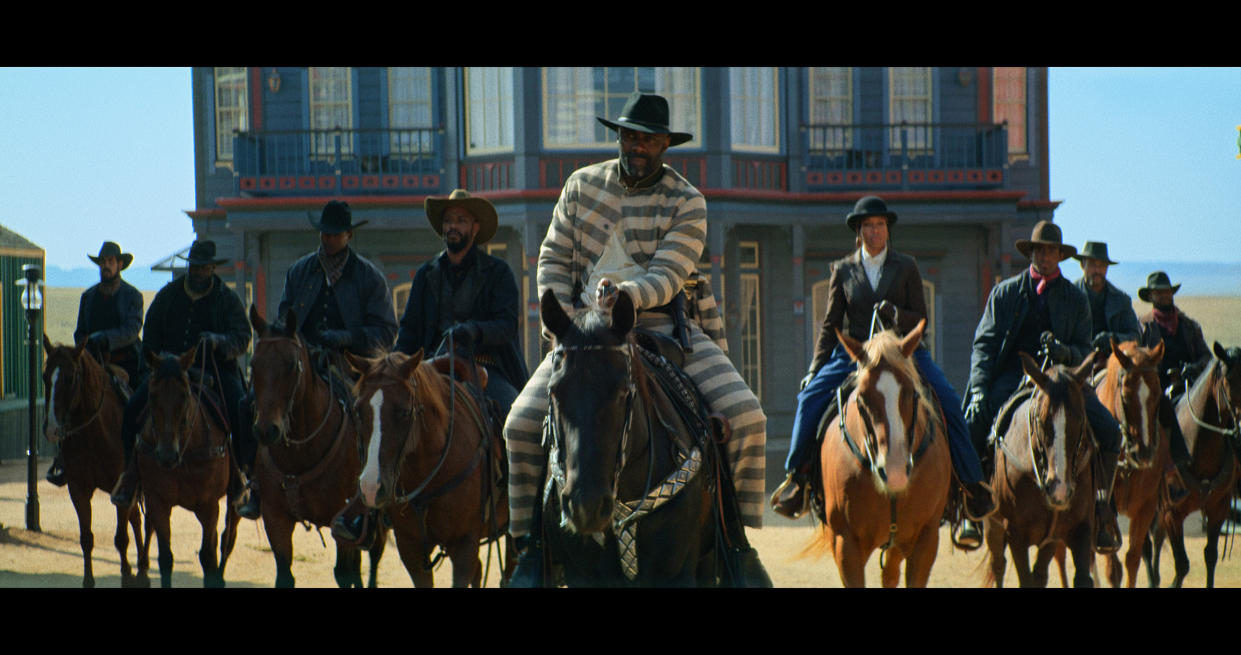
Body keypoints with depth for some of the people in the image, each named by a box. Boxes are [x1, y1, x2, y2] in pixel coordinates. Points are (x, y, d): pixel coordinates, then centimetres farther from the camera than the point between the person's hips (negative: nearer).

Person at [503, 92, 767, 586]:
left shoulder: (687, 203, -2)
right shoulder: (582, 185, 8)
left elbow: (668, 276, -13)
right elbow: (554, 259, 11)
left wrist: (625, 293, -33)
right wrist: (563, 318, -7)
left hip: (665, 326, -1)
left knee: (745, 415, -22)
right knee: (522, 422, -19)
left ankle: (736, 531, -5)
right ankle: (531, 543, -2)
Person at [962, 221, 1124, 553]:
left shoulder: (1075, 298, 10)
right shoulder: (1005, 292, 8)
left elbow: (1084, 351, 6)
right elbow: (984, 343, 4)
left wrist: (1066, 353, -19)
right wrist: (979, 389, -11)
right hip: (1012, 375, -1)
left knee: (1109, 430, -19)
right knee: (972, 422, -27)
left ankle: (1101, 508, -4)